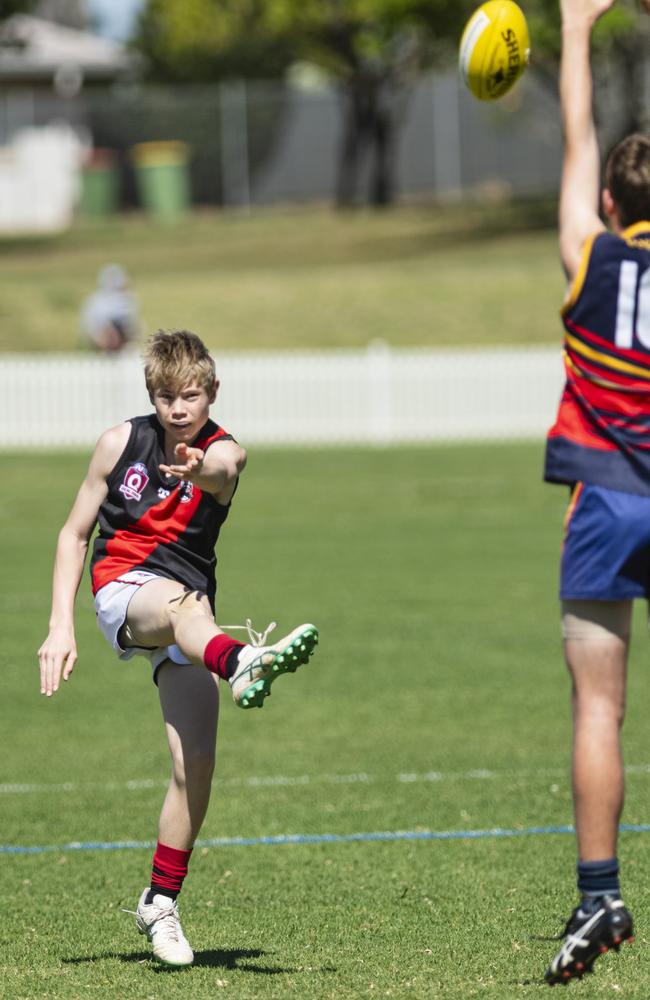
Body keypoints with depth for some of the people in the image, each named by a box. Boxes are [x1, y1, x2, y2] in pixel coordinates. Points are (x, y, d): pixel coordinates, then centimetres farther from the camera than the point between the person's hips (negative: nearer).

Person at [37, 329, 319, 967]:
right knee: (182, 602, -39)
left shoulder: (222, 451, -6)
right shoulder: (121, 443, -2)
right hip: (121, 589, -2)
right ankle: (242, 666, -74)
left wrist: (202, 471, -60)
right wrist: (61, 626, -2)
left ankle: (160, 903, 9)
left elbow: (223, 469, -34)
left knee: (196, 763, -8)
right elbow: (75, 532, 7)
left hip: (188, 601, 2)